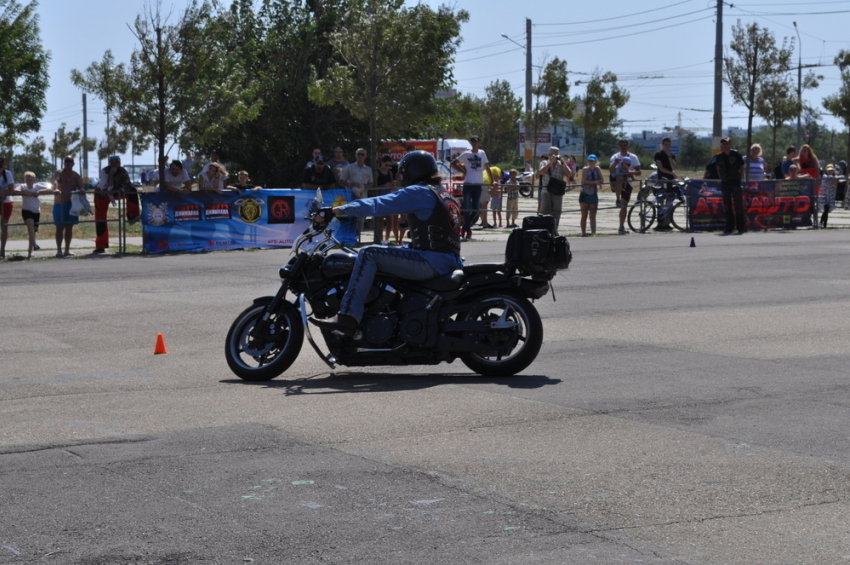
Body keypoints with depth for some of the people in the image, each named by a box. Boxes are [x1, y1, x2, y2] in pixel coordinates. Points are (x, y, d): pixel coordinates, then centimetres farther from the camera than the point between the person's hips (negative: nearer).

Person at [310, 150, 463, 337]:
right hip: (451, 262, 10)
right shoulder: (445, 195, 21)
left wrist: (336, 210, -10)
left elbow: (377, 205, -13)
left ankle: (347, 317, -22)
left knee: (369, 254, -12)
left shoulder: (418, 193, -7)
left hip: (432, 262, -10)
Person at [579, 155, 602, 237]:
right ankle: (583, 233, 5)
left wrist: (590, 183, -18)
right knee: (584, 216, 1)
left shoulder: (597, 169, 2)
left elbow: (601, 181, -7)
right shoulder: (585, 169, -8)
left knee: (593, 216, 0)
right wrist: (595, 182, -17)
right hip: (585, 195, -3)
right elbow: (584, 181, -19)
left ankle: (593, 232, -4)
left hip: (594, 195, 3)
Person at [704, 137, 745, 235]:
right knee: (727, 206, 6)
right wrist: (721, 178, 11)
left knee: (738, 205, -5)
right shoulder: (719, 157, 5)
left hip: (735, 182, -4)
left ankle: (741, 227, -1)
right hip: (725, 183, 4)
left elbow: (742, 167, 4)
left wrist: (740, 177, -1)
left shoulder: (736, 155, -4)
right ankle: (729, 227, 12)